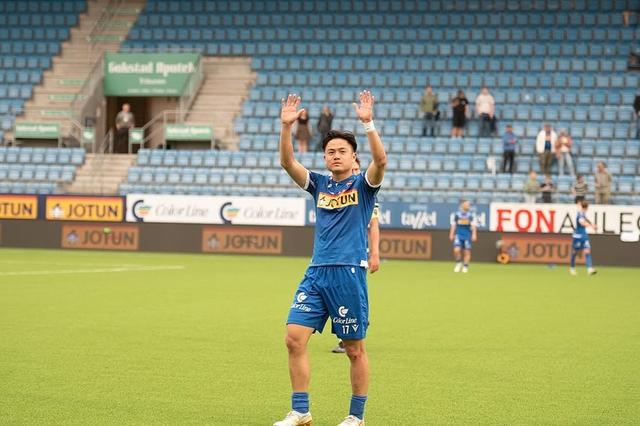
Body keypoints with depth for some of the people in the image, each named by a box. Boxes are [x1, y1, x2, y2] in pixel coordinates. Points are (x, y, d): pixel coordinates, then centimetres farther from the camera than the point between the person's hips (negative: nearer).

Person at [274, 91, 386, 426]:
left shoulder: (363, 185, 3)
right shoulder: (319, 184, 14)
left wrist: (368, 123, -27)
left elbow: (380, 160, -17)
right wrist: (286, 126, -12)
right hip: (316, 273, 4)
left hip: (349, 273, -4)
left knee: (354, 349, 3)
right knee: (294, 338, -5)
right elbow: (287, 162, 2)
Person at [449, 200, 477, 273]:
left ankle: (465, 266, 13)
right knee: (456, 250, -13)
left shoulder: (471, 214, 4)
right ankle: (458, 262, 12)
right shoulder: (457, 214, 5)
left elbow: (473, 225, 1)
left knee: (467, 251, 0)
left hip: (467, 235, 0)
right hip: (458, 234, 0)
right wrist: (451, 234, 8)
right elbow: (453, 225, 10)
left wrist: (474, 234, -8)